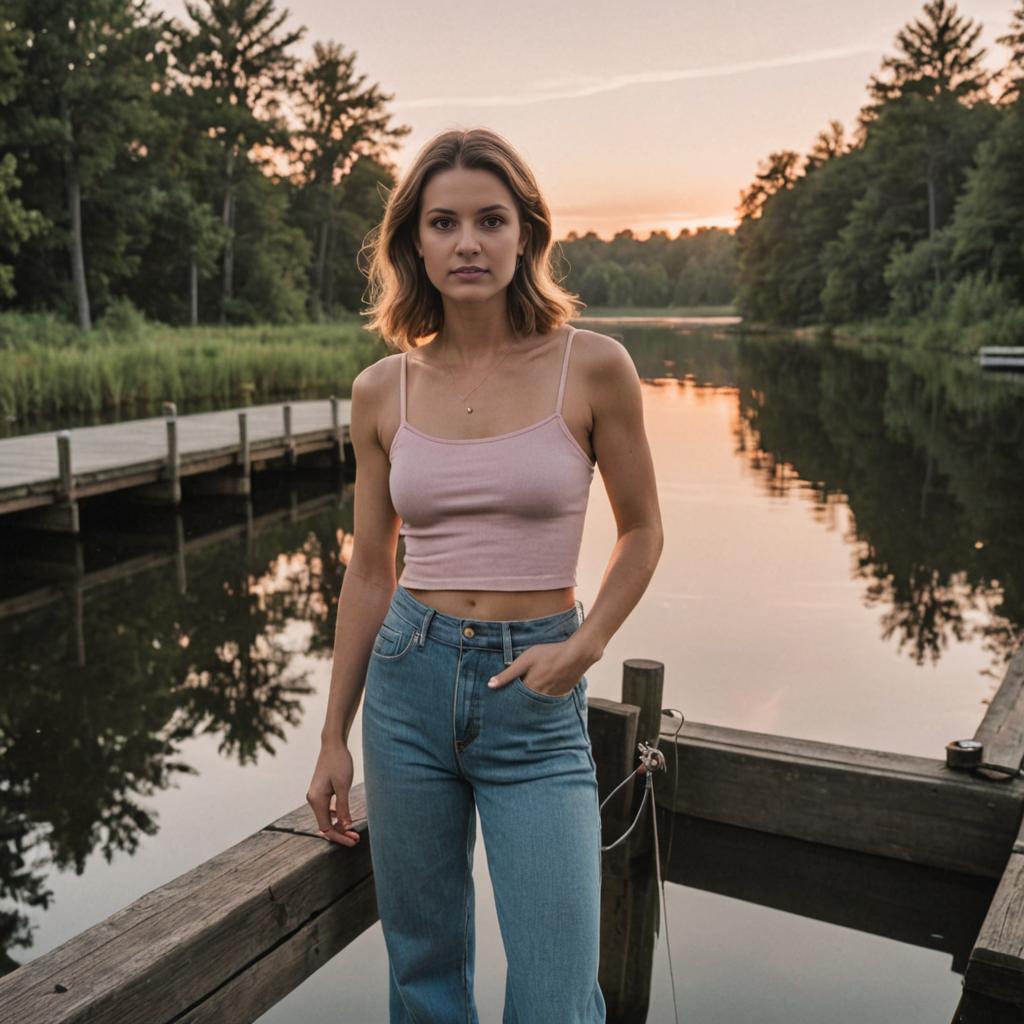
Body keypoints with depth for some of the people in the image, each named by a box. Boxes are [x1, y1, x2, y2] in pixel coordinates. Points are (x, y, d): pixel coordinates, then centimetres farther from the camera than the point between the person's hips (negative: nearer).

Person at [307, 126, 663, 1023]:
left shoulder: (592, 367, -7)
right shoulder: (384, 390, 1)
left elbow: (641, 531, 5)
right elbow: (370, 569, 8)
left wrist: (585, 646, -12)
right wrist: (334, 738, 10)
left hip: (535, 697, -2)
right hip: (408, 682, 3)